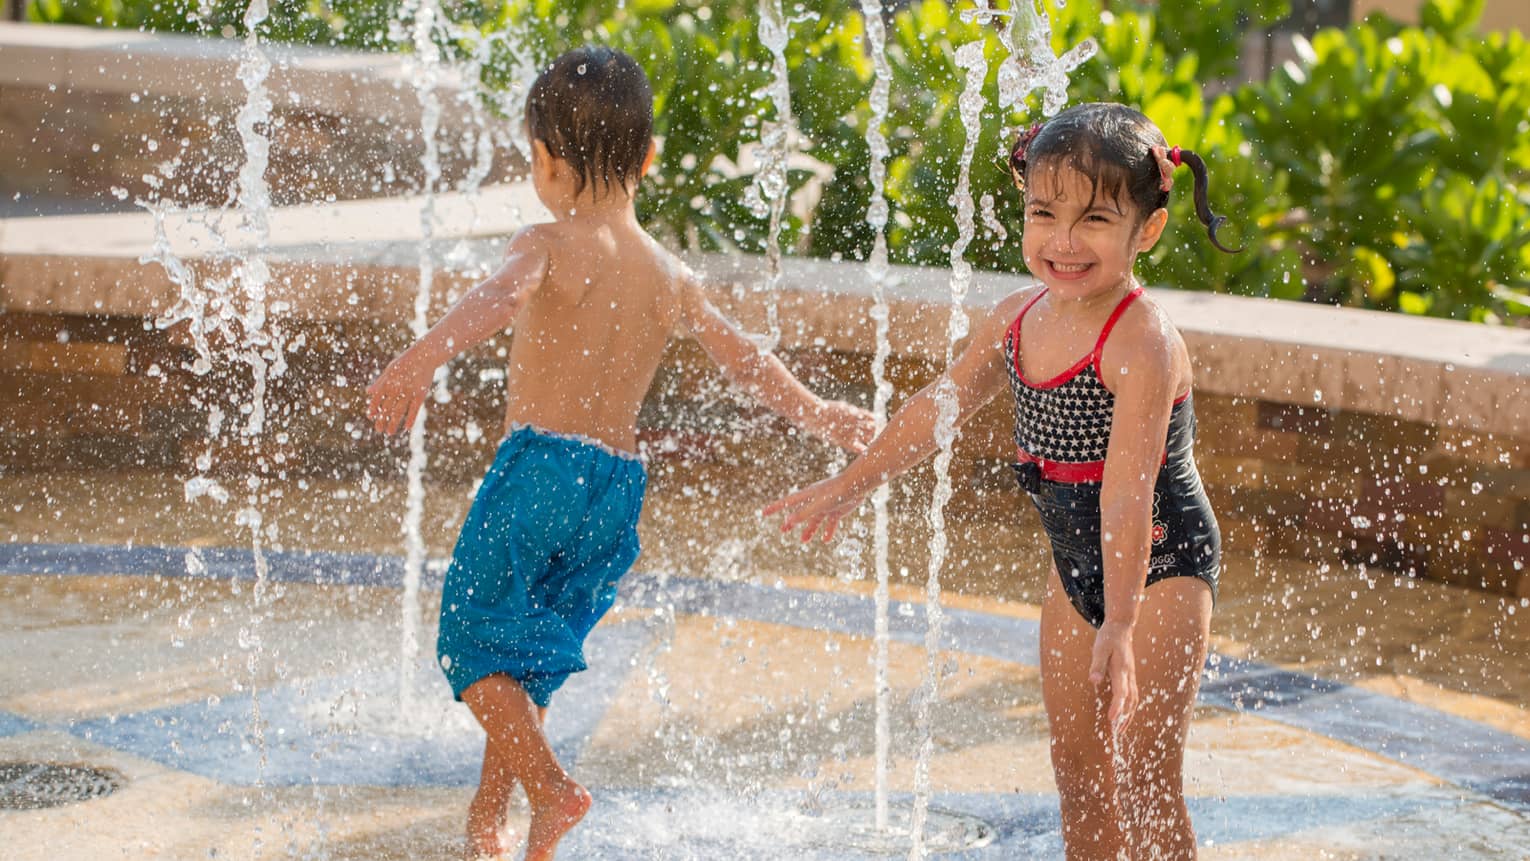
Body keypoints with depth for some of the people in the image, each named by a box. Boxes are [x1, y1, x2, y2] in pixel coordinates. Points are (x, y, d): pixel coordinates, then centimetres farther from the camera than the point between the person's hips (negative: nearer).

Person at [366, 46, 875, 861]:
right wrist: (823, 417, 33)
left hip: (542, 462, -6)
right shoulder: (670, 274, 11)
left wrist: (420, 360, -44)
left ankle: (549, 787, -12)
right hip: (619, 483, 6)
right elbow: (749, 361, 18)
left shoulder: (552, 244, -7)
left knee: (470, 634, 3)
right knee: (534, 648, 19)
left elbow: (496, 299, -28)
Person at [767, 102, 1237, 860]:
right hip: (1078, 563, 8)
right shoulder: (1020, 318, -4)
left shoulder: (1142, 343, -27)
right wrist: (851, 484, 22)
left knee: (1146, 777, -9)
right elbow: (940, 406, 13)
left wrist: (1120, 626, -42)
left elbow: (1128, 488, -36)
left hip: (1162, 567, -8)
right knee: (1076, 767, 14)